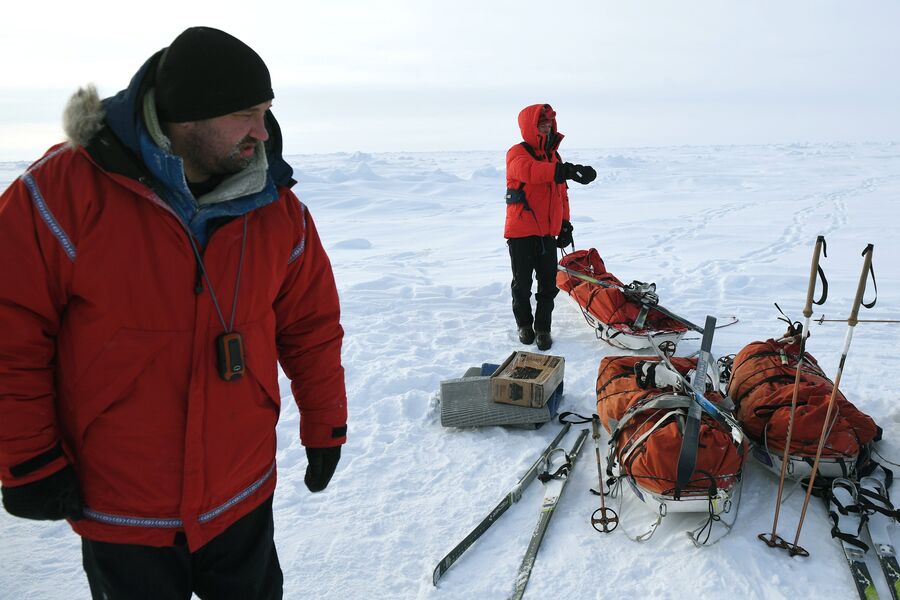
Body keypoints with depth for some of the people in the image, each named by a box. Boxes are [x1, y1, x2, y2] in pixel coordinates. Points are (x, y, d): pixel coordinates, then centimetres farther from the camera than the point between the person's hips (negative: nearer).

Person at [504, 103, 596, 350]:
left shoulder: (553, 156, 13)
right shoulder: (517, 154, -11)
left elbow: (561, 193, 19)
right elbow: (530, 171, -35)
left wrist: (565, 224, 15)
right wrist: (565, 171, -47)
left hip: (548, 233, 6)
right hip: (521, 232, -5)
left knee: (548, 284, 6)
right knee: (522, 284, 8)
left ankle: (543, 328, 19)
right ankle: (524, 324, 27)